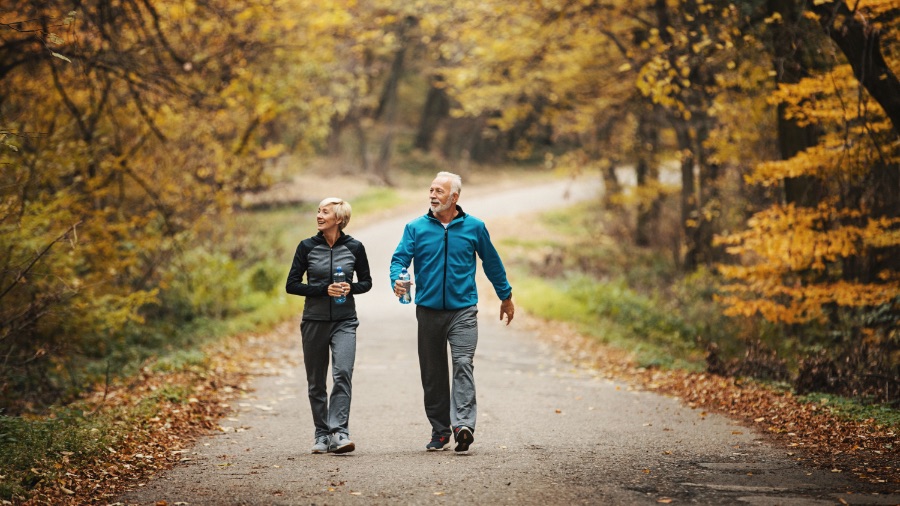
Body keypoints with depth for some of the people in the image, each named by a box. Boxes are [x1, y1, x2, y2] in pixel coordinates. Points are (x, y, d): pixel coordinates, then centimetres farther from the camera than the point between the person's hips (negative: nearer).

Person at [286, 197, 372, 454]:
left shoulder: (354, 247, 0)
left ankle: (339, 433, -20)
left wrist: (350, 288, -11)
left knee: (342, 374, -18)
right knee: (316, 382, 6)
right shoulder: (307, 247, -1)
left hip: (345, 322, -1)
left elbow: (366, 282, 11)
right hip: (314, 322, 1)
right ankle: (322, 435, 17)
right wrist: (324, 290, -13)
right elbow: (292, 285, -1)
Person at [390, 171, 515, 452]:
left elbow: (492, 263, 15)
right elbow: (400, 258, -4)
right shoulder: (416, 228, 4)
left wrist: (506, 297, 21)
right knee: (432, 373, 7)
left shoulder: (474, 227, 4)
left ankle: (463, 424, -26)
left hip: (463, 310, -2)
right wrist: (397, 280, -26)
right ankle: (440, 431, 16)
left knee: (463, 364, -17)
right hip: (429, 310, 2)